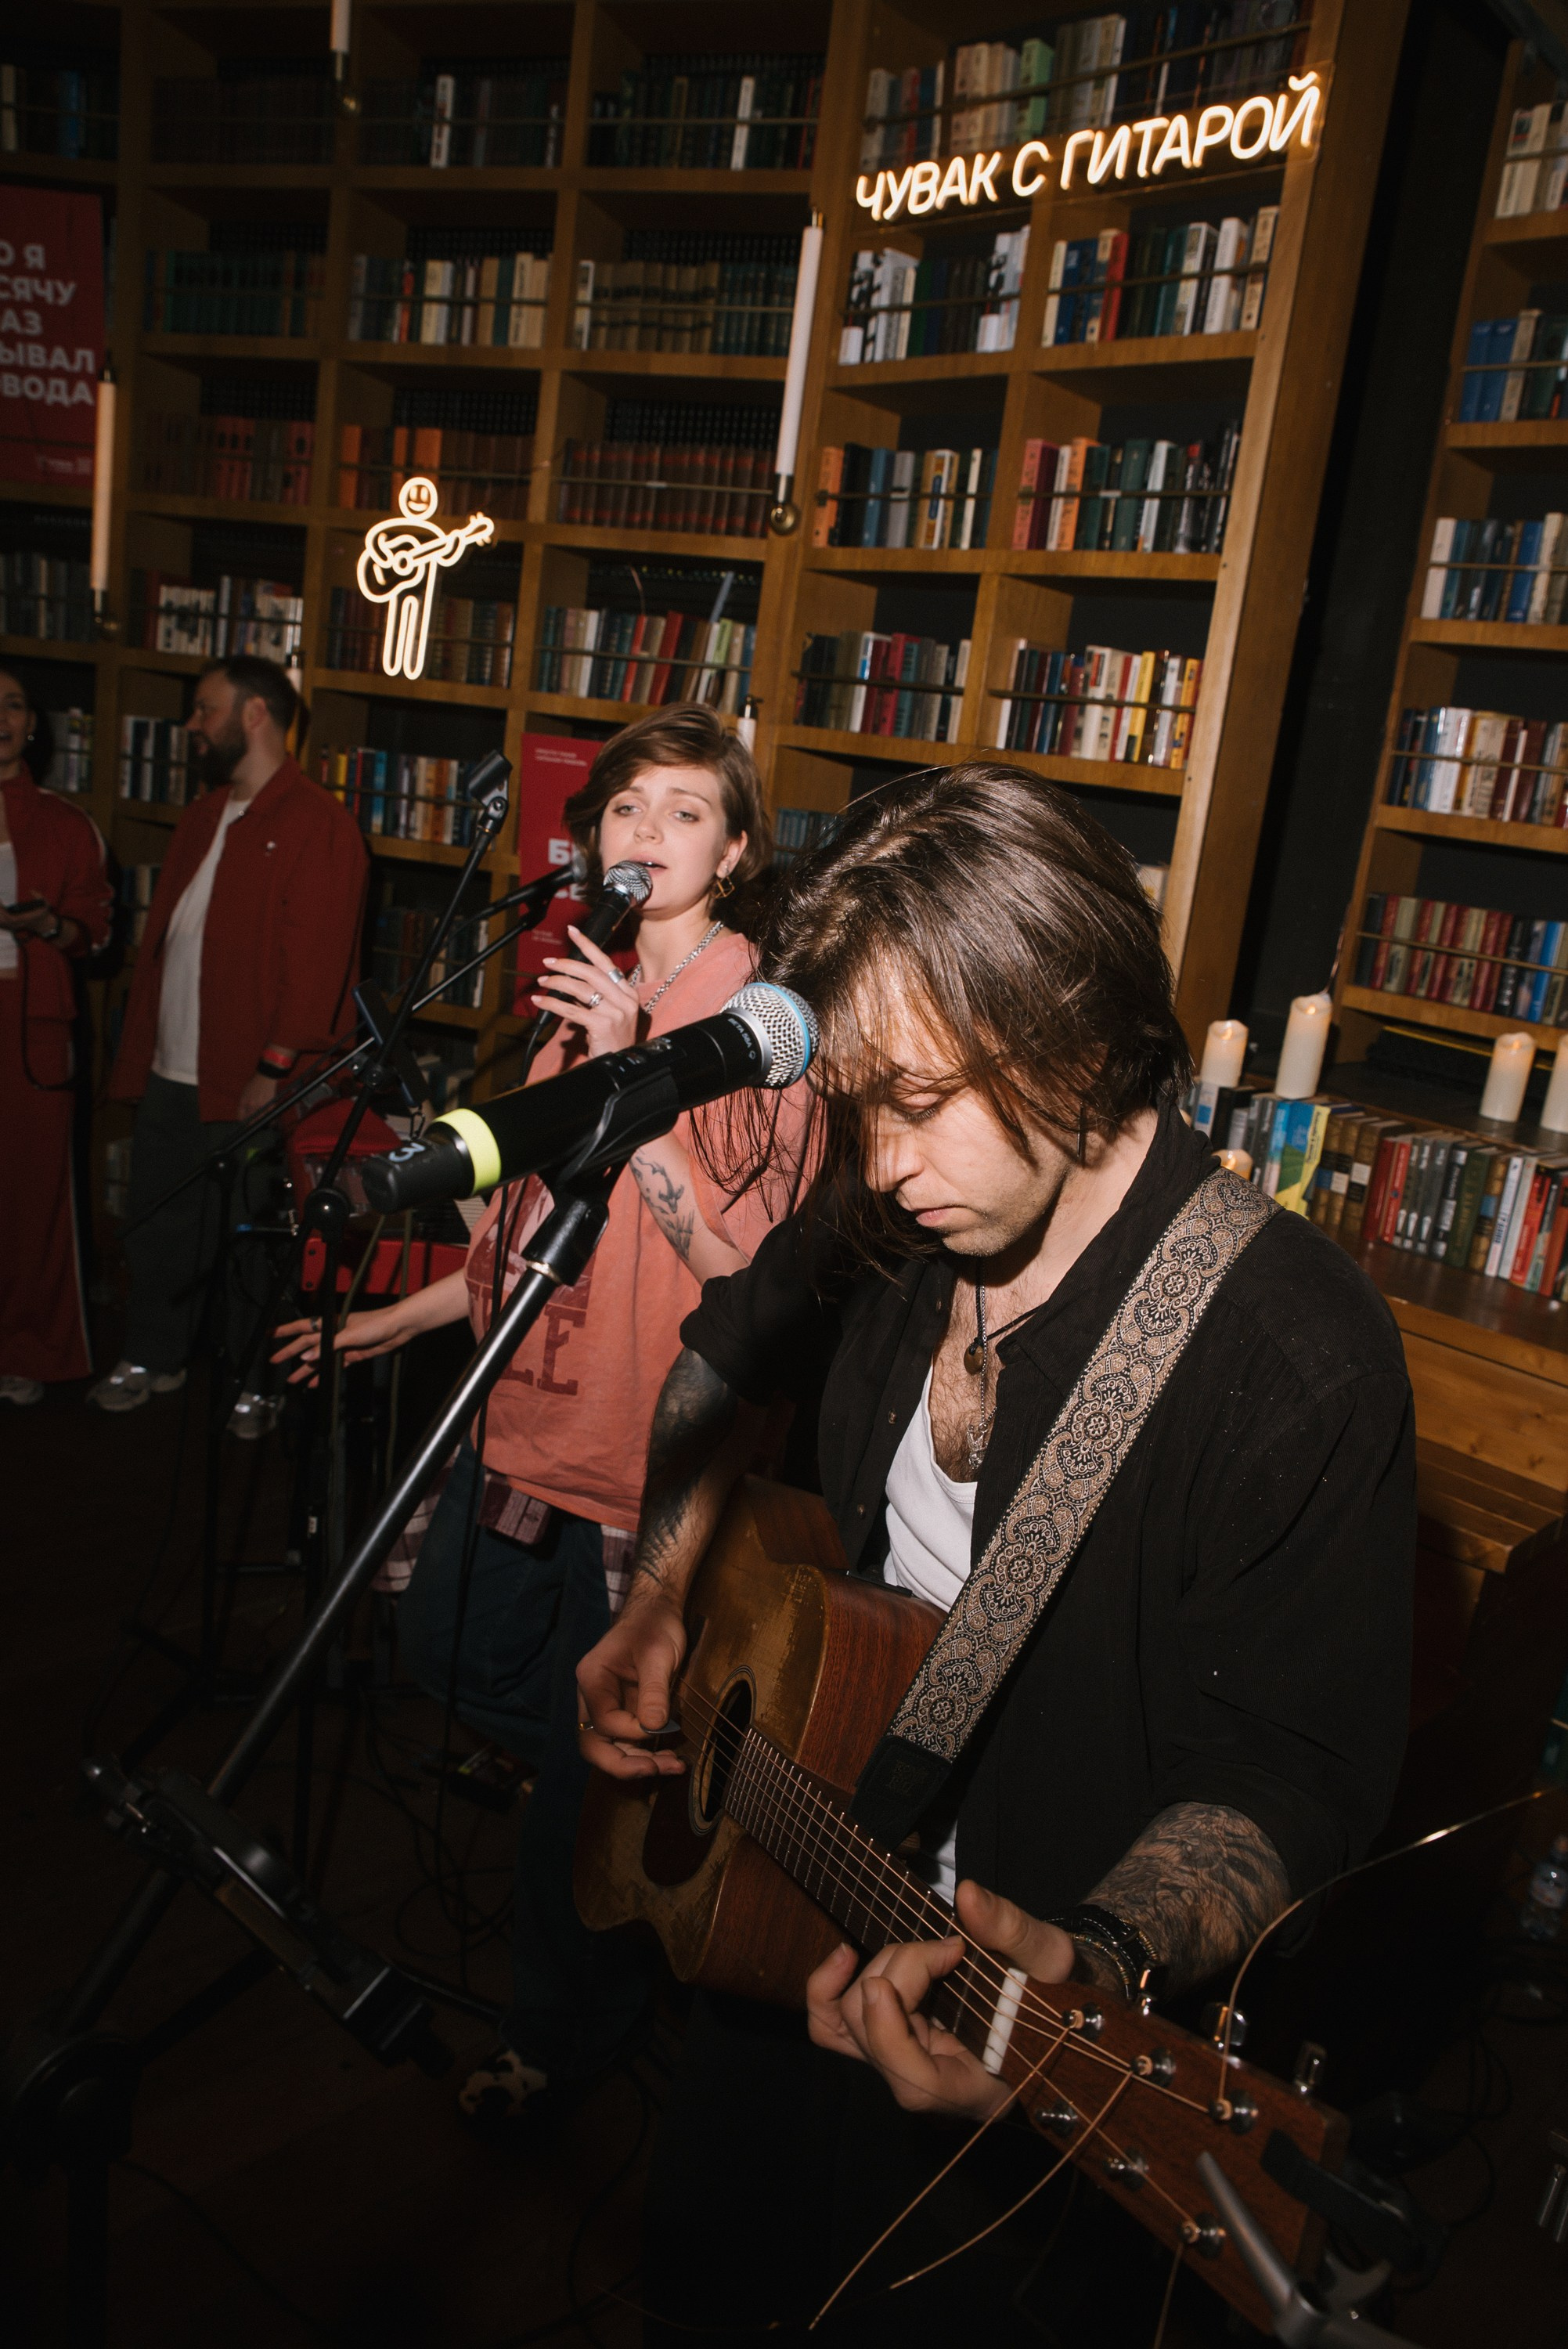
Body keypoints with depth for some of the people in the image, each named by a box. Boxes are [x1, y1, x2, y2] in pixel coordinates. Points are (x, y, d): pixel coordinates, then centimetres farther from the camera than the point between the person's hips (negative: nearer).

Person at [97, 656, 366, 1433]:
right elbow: (161, 937, 19)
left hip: (248, 1085, -8)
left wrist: (274, 1069, -20)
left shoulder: (317, 824, -11)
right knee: (157, 1224, 16)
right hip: (172, 1075, 8)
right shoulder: (202, 817, 17)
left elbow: (315, 959, -17)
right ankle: (153, 1359, 33)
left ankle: (260, 1383, 21)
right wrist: (139, 1048, 14)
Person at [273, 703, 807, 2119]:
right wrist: (400, 1320, 19)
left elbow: (736, 1260, -24)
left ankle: (563, 2039, 34)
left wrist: (631, 1076, -28)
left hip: (650, 1448, -8)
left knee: (594, 1770, 7)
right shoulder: (594, 1000, 9)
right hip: (536, 1414, 8)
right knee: (447, 1649, 23)